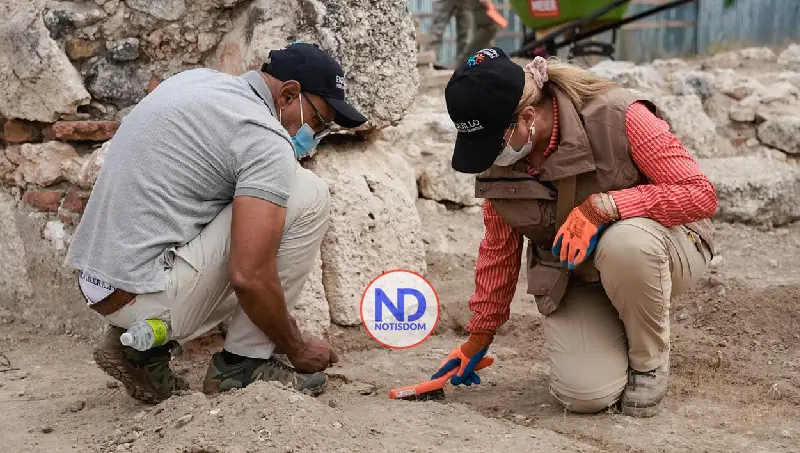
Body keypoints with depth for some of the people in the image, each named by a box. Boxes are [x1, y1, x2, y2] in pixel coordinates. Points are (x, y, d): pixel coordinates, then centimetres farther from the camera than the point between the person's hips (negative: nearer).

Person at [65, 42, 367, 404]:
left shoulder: (197, 78, 14)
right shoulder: (265, 139, -13)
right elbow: (249, 277, -21)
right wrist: (297, 349, -4)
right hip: (146, 299, -9)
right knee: (308, 196, -6)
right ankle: (242, 365, -1)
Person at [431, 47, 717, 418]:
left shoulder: (617, 118, -26)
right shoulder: (497, 159, -9)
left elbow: (701, 194, -25)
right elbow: (499, 248, 5)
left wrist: (603, 205, -36)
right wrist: (479, 337, 10)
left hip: (656, 250, -3)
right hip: (572, 275, 3)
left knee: (627, 241, -41)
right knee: (585, 395, -20)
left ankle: (649, 362, -12)